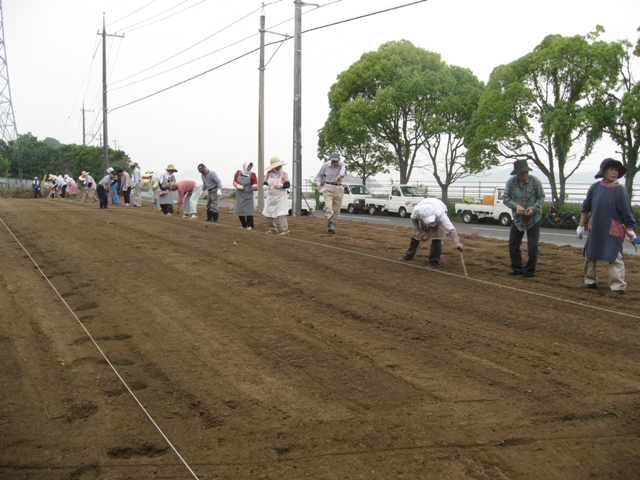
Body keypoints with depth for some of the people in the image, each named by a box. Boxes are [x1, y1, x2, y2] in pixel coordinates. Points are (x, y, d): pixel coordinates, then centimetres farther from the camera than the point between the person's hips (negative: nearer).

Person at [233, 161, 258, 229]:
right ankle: (244, 225, 18)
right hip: (239, 195, 3)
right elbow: (234, 181, 8)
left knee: (248, 210, -9)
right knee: (239, 210, 4)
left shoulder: (252, 175, -6)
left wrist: (254, 186, -28)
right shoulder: (238, 173, 1)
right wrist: (237, 185, -12)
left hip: (248, 195, -3)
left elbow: (255, 183, -4)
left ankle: (250, 225, 0)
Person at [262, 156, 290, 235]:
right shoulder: (268, 173, 3)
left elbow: (288, 184, -14)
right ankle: (273, 229, 21)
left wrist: (281, 185, -34)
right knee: (268, 213, 8)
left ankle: (285, 230, -16)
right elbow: (265, 183, 7)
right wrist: (265, 185, -17)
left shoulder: (284, 174, -6)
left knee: (281, 214, -16)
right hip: (271, 196, 5)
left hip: (281, 197, -5)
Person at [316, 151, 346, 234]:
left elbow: (343, 170, -28)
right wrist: (318, 184, -6)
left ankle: (332, 226, 17)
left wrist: (340, 175, -51)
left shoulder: (342, 164, -3)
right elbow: (319, 176, 12)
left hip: (339, 188, 1)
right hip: (328, 187, -1)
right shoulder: (325, 165, -1)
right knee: (328, 206, -18)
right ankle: (330, 224, -30)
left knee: (336, 209, 5)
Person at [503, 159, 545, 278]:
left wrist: (533, 208, -20)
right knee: (513, 244, 8)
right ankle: (517, 268, 24)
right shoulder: (510, 182, -9)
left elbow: (541, 198, -4)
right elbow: (505, 199, -6)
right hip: (517, 218, 3)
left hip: (533, 218, -3)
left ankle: (530, 270, 11)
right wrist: (516, 205, -23)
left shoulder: (535, 181, -13)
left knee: (532, 246, -2)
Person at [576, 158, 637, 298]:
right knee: (590, 255, 15)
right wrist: (581, 225, 12)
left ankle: (618, 287, -3)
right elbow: (585, 208, 10)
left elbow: (627, 212, -7)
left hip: (613, 231, -5)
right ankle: (590, 281, 30)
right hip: (595, 229, 5)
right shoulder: (595, 188, 0)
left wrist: (630, 230, -12)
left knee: (615, 257, -6)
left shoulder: (620, 190, -9)